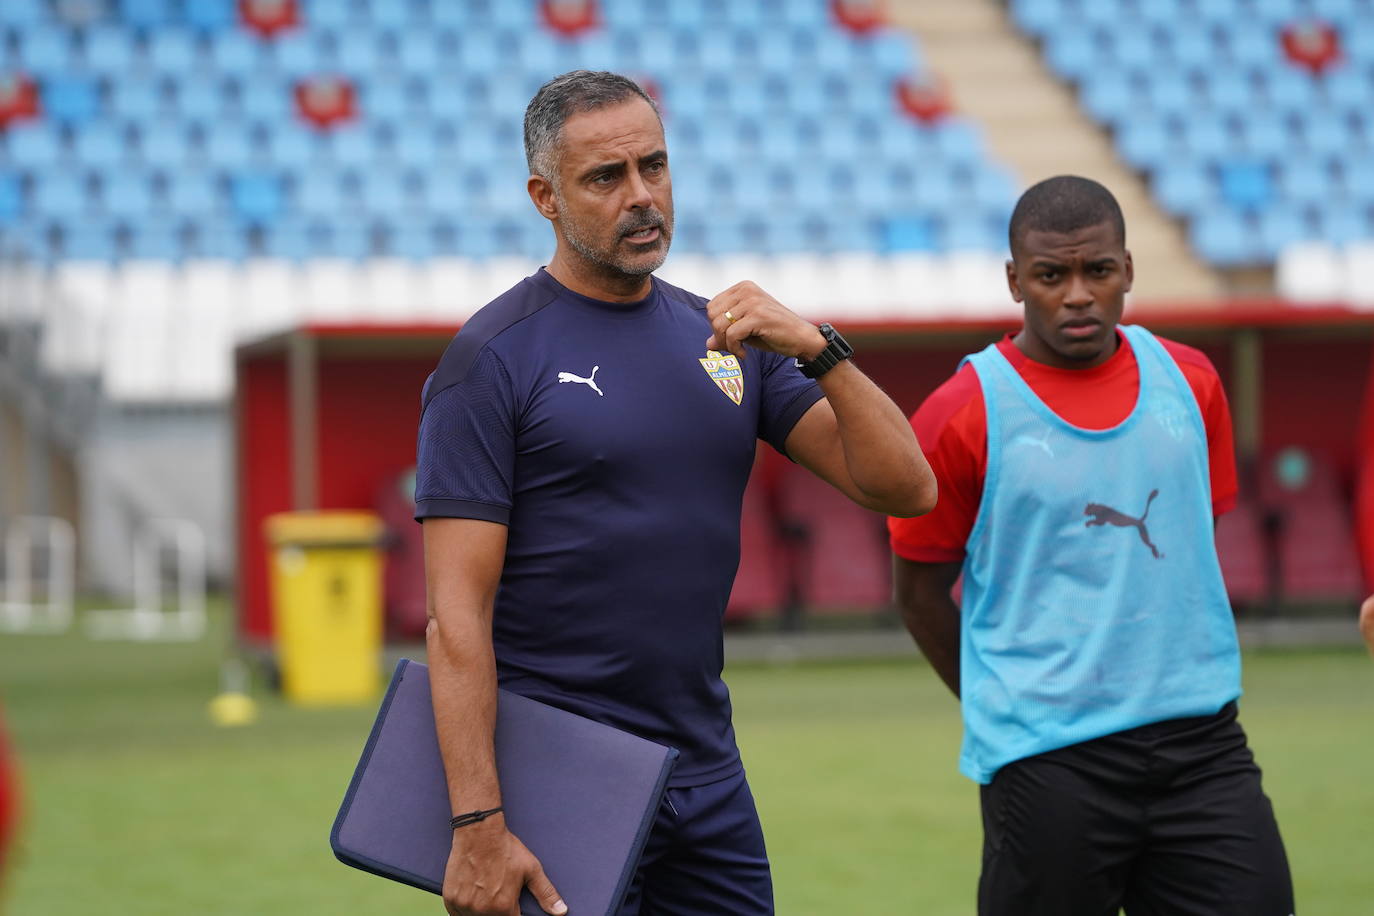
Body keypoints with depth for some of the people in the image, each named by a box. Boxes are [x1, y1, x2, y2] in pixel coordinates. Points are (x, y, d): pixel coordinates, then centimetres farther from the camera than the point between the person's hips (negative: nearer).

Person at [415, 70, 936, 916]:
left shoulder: (725, 338, 10)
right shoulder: (493, 359, -7)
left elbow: (903, 488, 4)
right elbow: (457, 616, -13)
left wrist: (818, 349, -12)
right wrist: (479, 828, -20)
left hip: (707, 774, 6)